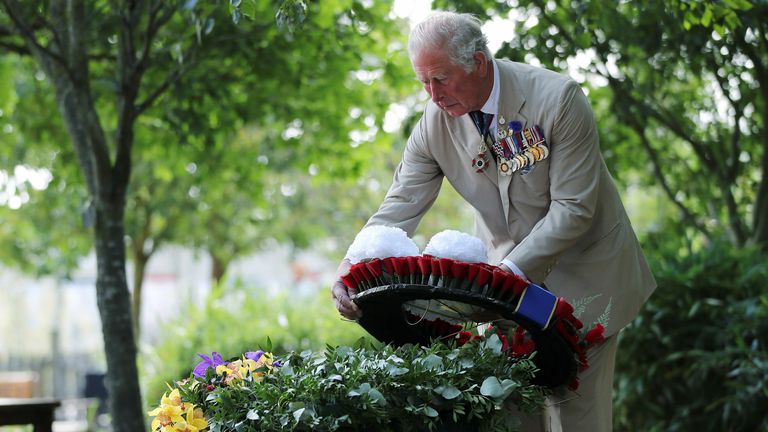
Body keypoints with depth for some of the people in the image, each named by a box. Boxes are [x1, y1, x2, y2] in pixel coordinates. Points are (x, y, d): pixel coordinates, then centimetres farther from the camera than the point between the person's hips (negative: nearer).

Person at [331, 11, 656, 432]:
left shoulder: (558, 98, -23)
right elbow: (401, 205, -11)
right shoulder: (434, 122, -11)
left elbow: (572, 208, -24)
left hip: (581, 275, -3)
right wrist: (352, 267, -28)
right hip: (506, 270, 4)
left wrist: (512, 270, -34)